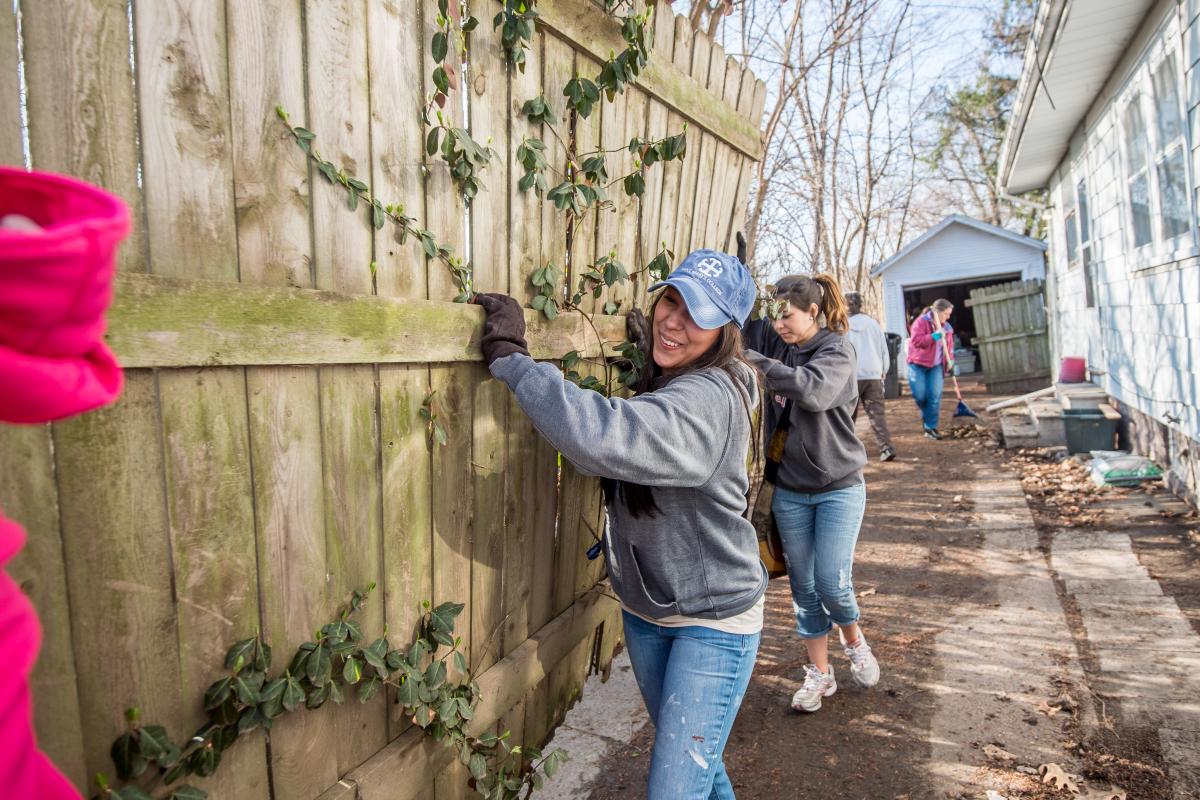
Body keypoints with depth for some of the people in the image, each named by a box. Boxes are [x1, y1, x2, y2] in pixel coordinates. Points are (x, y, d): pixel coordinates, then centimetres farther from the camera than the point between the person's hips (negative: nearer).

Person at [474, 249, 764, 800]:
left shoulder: (709, 399, -28)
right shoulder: (661, 385, 1)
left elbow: (600, 438, -44)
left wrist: (509, 357, -37)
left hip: (714, 619, -8)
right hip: (644, 609, 8)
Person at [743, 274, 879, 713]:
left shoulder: (836, 350, -10)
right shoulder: (784, 357, 4)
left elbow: (813, 390, -32)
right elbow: (768, 419, 4)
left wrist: (756, 363, -28)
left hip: (839, 488, -4)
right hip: (790, 492, 4)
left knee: (833, 583, -5)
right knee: (804, 587, 9)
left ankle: (854, 640, 28)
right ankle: (819, 673, 26)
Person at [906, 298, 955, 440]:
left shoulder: (946, 327, 8)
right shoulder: (921, 322, -12)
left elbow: (950, 345, 18)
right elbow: (915, 340, -24)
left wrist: (950, 360, 4)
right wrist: (934, 336, -29)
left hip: (936, 366, 5)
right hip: (918, 364, -4)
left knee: (935, 397, -5)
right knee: (920, 395, -6)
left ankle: (930, 427, 3)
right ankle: (926, 415, 28)